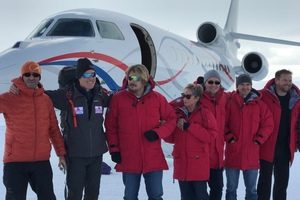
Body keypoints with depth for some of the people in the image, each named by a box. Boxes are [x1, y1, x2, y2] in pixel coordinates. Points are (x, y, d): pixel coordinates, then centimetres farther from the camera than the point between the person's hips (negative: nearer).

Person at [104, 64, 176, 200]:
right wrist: (114, 149, 0)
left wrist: (158, 132, -10)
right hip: (128, 159, 0)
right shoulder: (118, 98, -2)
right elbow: (110, 125, 4)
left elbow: (171, 119, 6)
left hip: (153, 158, 0)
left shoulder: (157, 98, -1)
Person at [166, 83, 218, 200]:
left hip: (199, 163, -5)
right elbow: (172, 138, 12)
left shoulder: (205, 114, -4)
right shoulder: (178, 114, 8)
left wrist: (189, 127, -14)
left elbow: (211, 135, -13)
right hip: (182, 163, 5)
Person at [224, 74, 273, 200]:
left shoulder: (259, 104, 2)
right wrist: (229, 137, -10)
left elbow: (268, 124, 5)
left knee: (251, 190, 11)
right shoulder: (230, 102, -2)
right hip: (232, 153, -1)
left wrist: (259, 140, -4)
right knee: (231, 189, 8)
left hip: (252, 154, 1)